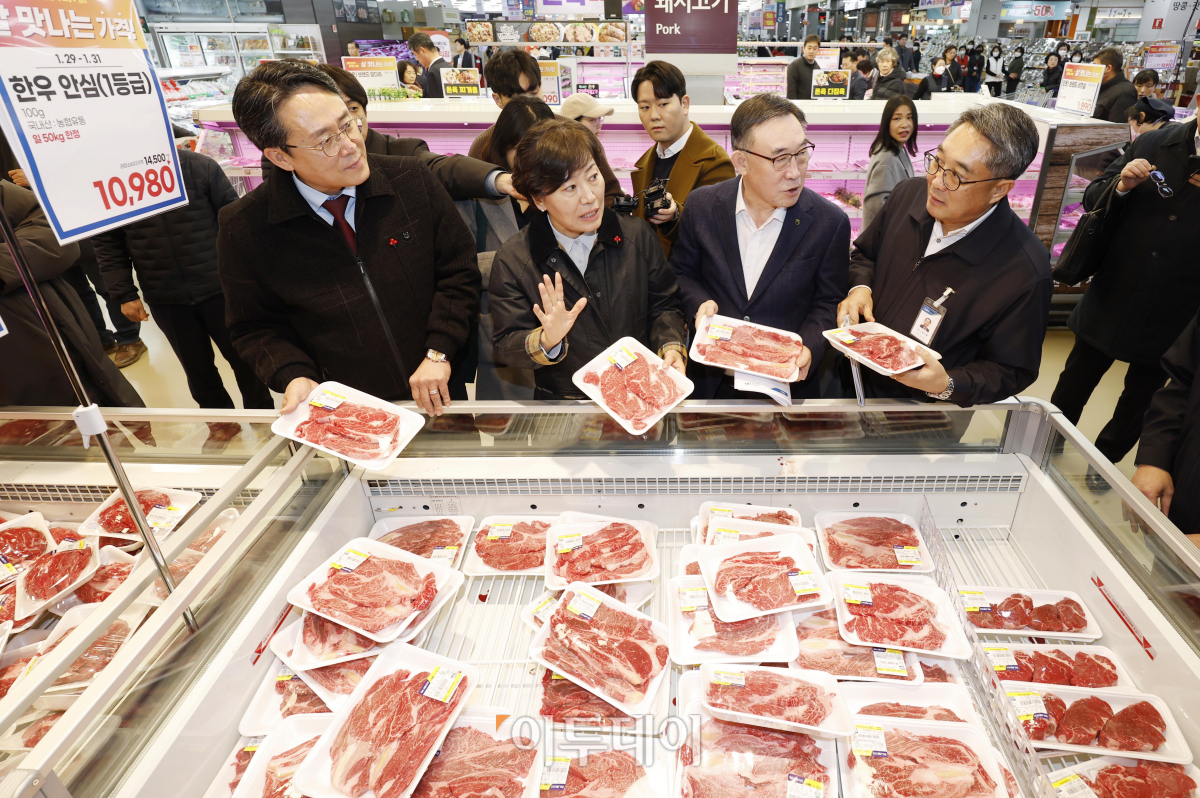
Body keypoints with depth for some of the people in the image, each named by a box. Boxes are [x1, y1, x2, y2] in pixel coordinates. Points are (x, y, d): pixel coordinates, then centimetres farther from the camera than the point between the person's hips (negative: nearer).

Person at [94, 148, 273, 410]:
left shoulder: (202, 167, -6)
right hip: (165, 300, 2)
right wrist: (124, 295, 0)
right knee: (198, 369, 13)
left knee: (242, 358, 8)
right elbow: (107, 244, 4)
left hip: (217, 289, -2)